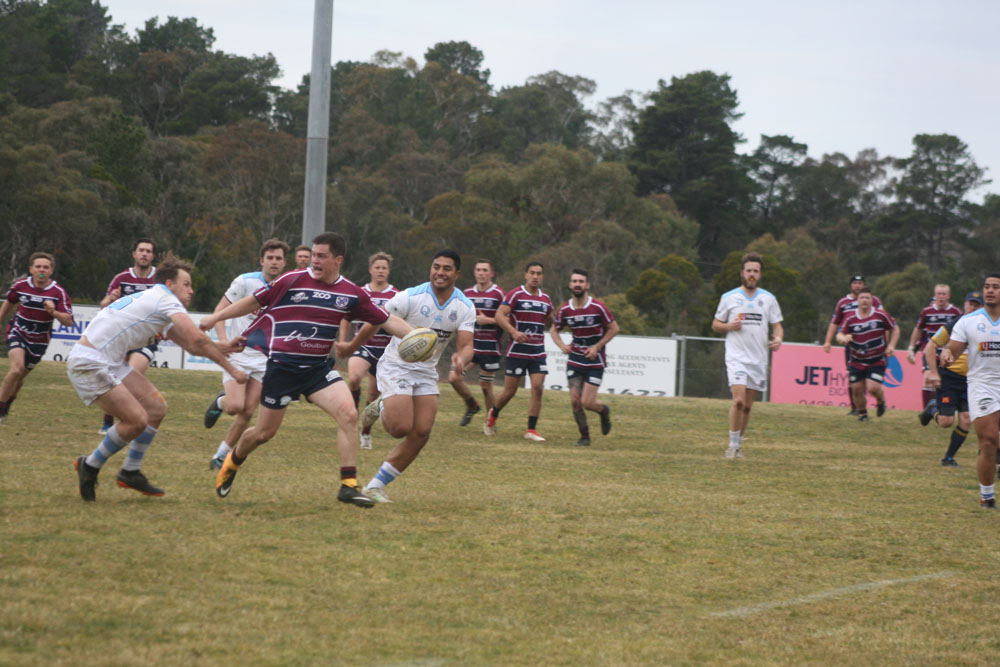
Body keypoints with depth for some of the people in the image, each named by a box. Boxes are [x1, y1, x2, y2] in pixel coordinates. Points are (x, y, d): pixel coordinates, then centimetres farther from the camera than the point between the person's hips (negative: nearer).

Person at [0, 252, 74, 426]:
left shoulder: (59, 292, -16)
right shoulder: (20, 285, -11)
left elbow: (69, 322, -20)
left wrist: (54, 312, -38)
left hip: (39, 340, 1)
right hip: (17, 333, -1)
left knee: (20, 376, 9)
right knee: (17, 368, -24)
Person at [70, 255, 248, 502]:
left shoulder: (153, 300, 21)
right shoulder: (166, 300, -9)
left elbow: (192, 346, 22)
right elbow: (198, 340, -17)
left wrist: (224, 348, 8)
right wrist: (232, 370, -11)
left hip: (110, 364, 10)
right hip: (88, 361, -10)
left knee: (156, 407, 8)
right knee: (137, 420, -14)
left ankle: (130, 472, 15)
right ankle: (89, 467, 2)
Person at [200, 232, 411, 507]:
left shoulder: (352, 294, 0)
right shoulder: (293, 281, -8)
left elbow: (387, 320, 5)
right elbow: (254, 302, 1)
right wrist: (215, 318, 3)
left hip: (319, 368, 2)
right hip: (282, 368, -2)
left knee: (348, 414, -20)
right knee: (264, 432, 6)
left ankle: (348, 485, -15)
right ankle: (232, 461, 39)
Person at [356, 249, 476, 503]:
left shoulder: (465, 307, -4)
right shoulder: (411, 297, -16)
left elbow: (466, 345, -10)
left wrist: (462, 357, -34)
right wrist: (351, 347, -1)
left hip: (426, 372, 5)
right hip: (396, 366, -5)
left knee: (421, 434, -6)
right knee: (400, 428, -20)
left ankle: (376, 486, 5)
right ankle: (381, 408, 17)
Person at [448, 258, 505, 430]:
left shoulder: (499, 294, -6)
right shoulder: (467, 293, 9)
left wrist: (488, 320, -18)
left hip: (490, 348, -4)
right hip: (470, 345, 4)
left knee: (486, 386, 1)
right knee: (454, 377, -8)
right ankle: (471, 406, 18)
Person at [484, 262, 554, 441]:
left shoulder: (545, 299, 11)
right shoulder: (516, 295, -6)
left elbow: (549, 323, 26)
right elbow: (499, 315, -16)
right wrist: (514, 332, -29)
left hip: (538, 352, 4)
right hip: (517, 351, -4)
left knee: (538, 388, -8)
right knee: (510, 391, 1)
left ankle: (531, 430, -3)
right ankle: (493, 415, 30)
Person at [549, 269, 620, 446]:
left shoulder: (598, 307, -12)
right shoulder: (564, 310, -2)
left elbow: (613, 328, -3)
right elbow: (554, 330, 13)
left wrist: (597, 347, -12)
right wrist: (562, 345, -7)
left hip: (595, 362, -3)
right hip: (574, 361, 3)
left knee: (587, 403, -10)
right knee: (575, 401, -4)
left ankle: (604, 411, 26)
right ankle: (584, 436, 16)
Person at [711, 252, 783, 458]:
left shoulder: (769, 299, 9)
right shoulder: (729, 298, 4)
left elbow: (777, 325, 13)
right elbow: (715, 325, 11)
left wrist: (778, 338, -10)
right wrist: (730, 326, -10)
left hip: (758, 359, 3)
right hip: (736, 357, -3)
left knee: (748, 406, 5)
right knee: (738, 401, -17)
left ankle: (739, 445, 18)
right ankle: (733, 445, -8)